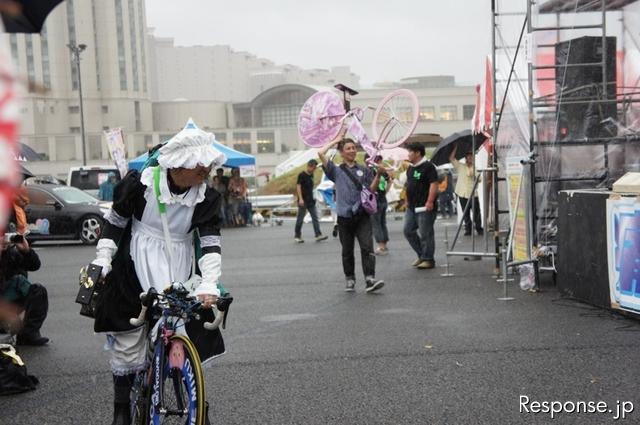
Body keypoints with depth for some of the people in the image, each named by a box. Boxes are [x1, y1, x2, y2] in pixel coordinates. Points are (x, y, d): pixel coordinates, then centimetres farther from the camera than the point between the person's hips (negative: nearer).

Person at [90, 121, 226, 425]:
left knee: (190, 335, -2)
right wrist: (102, 262, -2)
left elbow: (211, 241, -13)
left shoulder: (206, 196, -8)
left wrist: (209, 285, -24)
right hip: (136, 269, -1)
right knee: (128, 341, 1)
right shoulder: (142, 183, -12)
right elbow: (114, 221, 1)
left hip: (179, 273, 2)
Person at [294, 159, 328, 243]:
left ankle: (318, 235, -5)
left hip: (310, 201, 7)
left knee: (315, 217, -1)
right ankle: (297, 236, 12)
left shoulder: (311, 175, 12)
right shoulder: (302, 175, -10)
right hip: (303, 201, -7)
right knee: (300, 219, 2)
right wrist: (300, 199, -24)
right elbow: (298, 186, -15)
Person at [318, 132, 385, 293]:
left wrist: (378, 175, -9)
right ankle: (350, 280, 19)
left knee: (367, 247, -12)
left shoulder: (364, 170, 13)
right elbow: (321, 153, -2)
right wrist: (336, 140, 9)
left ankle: (370, 279, -17)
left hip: (362, 215, 0)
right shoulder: (337, 171, 8)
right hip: (344, 217, 0)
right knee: (347, 251, 7)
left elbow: (371, 189, 7)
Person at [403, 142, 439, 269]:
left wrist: (430, 201, -24)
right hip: (411, 207, 9)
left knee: (425, 234, -4)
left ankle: (428, 260, 5)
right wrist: (407, 200, 20)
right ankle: (421, 255, 21)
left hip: (424, 207, -9)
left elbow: (434, 184, -17)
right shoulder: (410, 168, 16)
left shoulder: (428, 166, -10)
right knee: (408, 231, 9)